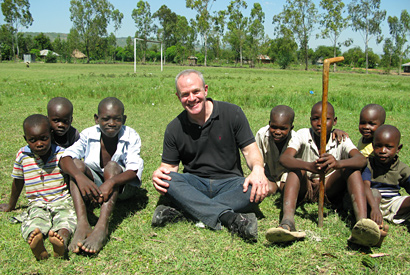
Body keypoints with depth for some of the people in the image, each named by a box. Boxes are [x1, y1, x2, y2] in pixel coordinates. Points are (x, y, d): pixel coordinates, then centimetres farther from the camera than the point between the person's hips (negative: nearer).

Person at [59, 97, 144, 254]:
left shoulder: (131, 137, -11)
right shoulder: (88, 135, -6)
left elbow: (135, 171, -26)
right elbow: (66, 158, -22)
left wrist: (111, 182, -45)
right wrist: (80, 177, -44)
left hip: (122, 187, -2)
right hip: (94, 186, 2)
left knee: (112, 167, -31)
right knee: (77, 164, -24)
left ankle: (102, 228, -48)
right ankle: (82, 225, -41)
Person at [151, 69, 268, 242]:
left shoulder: (232, 113, -2)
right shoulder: (174, 129, 2)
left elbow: (250, 149, -3)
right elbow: (169, 165, 5)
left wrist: (258, 169, -25)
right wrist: (158, 173, -20)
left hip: (229, 182, 0)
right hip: (195, 185, 1)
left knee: (257, 190, -33)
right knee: (166, 179, -30)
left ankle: (180, 210, -36)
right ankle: (229, 217, -42)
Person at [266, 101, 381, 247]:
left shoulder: (340, 139, -8)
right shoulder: (303, 135, -10)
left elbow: (361, 159, -29)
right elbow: (284, 158, -29)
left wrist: (338, 163, -51)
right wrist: (309, 166, -49)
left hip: (330, 190, 1)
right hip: (304, 189, -1)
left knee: (351, 166, -23)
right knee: (297, 165, -29)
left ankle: (362, 221, -45)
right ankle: (287, 221, -50)